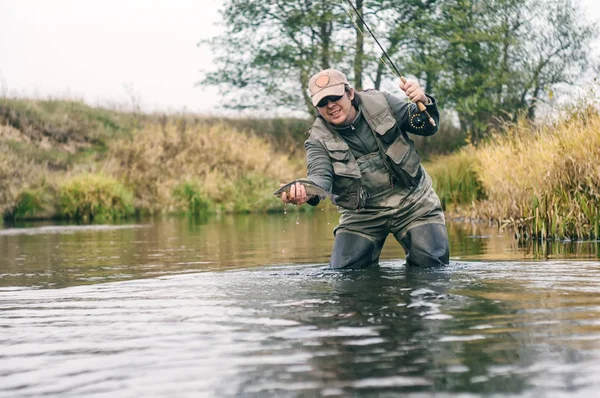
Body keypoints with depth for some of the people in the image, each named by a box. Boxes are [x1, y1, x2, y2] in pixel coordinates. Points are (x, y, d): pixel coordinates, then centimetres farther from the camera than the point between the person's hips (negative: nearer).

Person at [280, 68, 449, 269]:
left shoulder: (379, 102, -5)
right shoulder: (318, 139, -8)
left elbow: (428, 127, 1)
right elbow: (320, 174, -25)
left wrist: (423, 103, -22)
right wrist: (307, 192, -49)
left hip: (413, 203, 0)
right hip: (362, 216, 0)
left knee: (432, 266, -11)